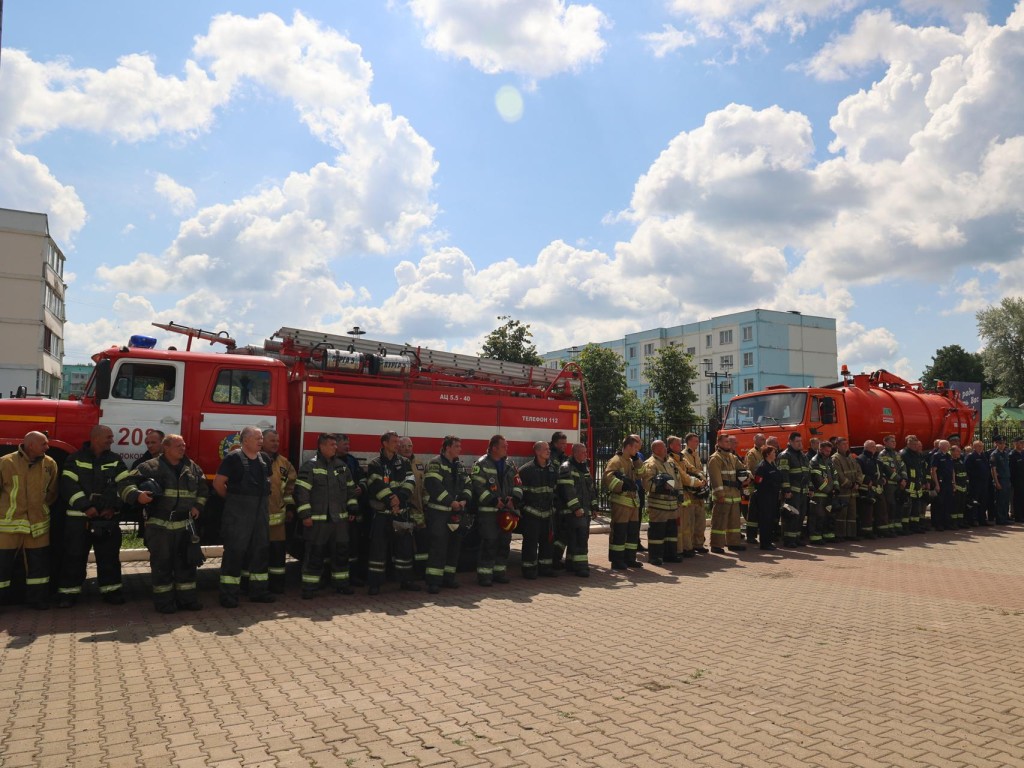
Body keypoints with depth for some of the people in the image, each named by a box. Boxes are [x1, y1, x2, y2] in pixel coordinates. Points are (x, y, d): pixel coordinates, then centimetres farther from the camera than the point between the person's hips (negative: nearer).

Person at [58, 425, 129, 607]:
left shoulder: (115, 460, 7)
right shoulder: (76, 459, 0)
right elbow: (68, 485, -9)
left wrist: (114, 507, -10)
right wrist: (86, 507, -18)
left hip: (107, 518, 2)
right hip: (79, 517, -2)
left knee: (109, 556, 6)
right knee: (74, 556, 3)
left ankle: (111, 590, 14)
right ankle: (69, 592, 14)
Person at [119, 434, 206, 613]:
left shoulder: (191, 466, 9)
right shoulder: (151, 466, -5)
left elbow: (203, 486, 23)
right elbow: (125, 483, -7)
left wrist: (198, 505, 12)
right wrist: (137, 495, -25)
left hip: (185, 524, 5)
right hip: (160, 525, -4)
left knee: (186, 562, 9)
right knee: (162, 564, 2)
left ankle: (186, 598, 19)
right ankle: (164, 601, 12)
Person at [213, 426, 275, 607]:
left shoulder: (264, 458, 10)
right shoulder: (234, 458, -11)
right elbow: (218, 483, -11)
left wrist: (264, 501, 14)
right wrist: (232, 499, 1)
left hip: (261, 511, 7)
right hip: (238, 512, -7)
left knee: (261, 550, 10)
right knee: (235, 551, -3)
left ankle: (258, 590, 20)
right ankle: (228, 593, 5)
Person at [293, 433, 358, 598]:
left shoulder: (342, 466, 12)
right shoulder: (310, 466, -8)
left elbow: (350, 489, 19)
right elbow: (301, 491, -12)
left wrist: (352, 509, 15)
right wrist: (305, 515, -15)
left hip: (339, 518, 6)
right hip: (317, 519, -6)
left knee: (341, 551, 11)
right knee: (314, 553, 0)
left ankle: (341, 583, 23)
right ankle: (309, 587, 10)